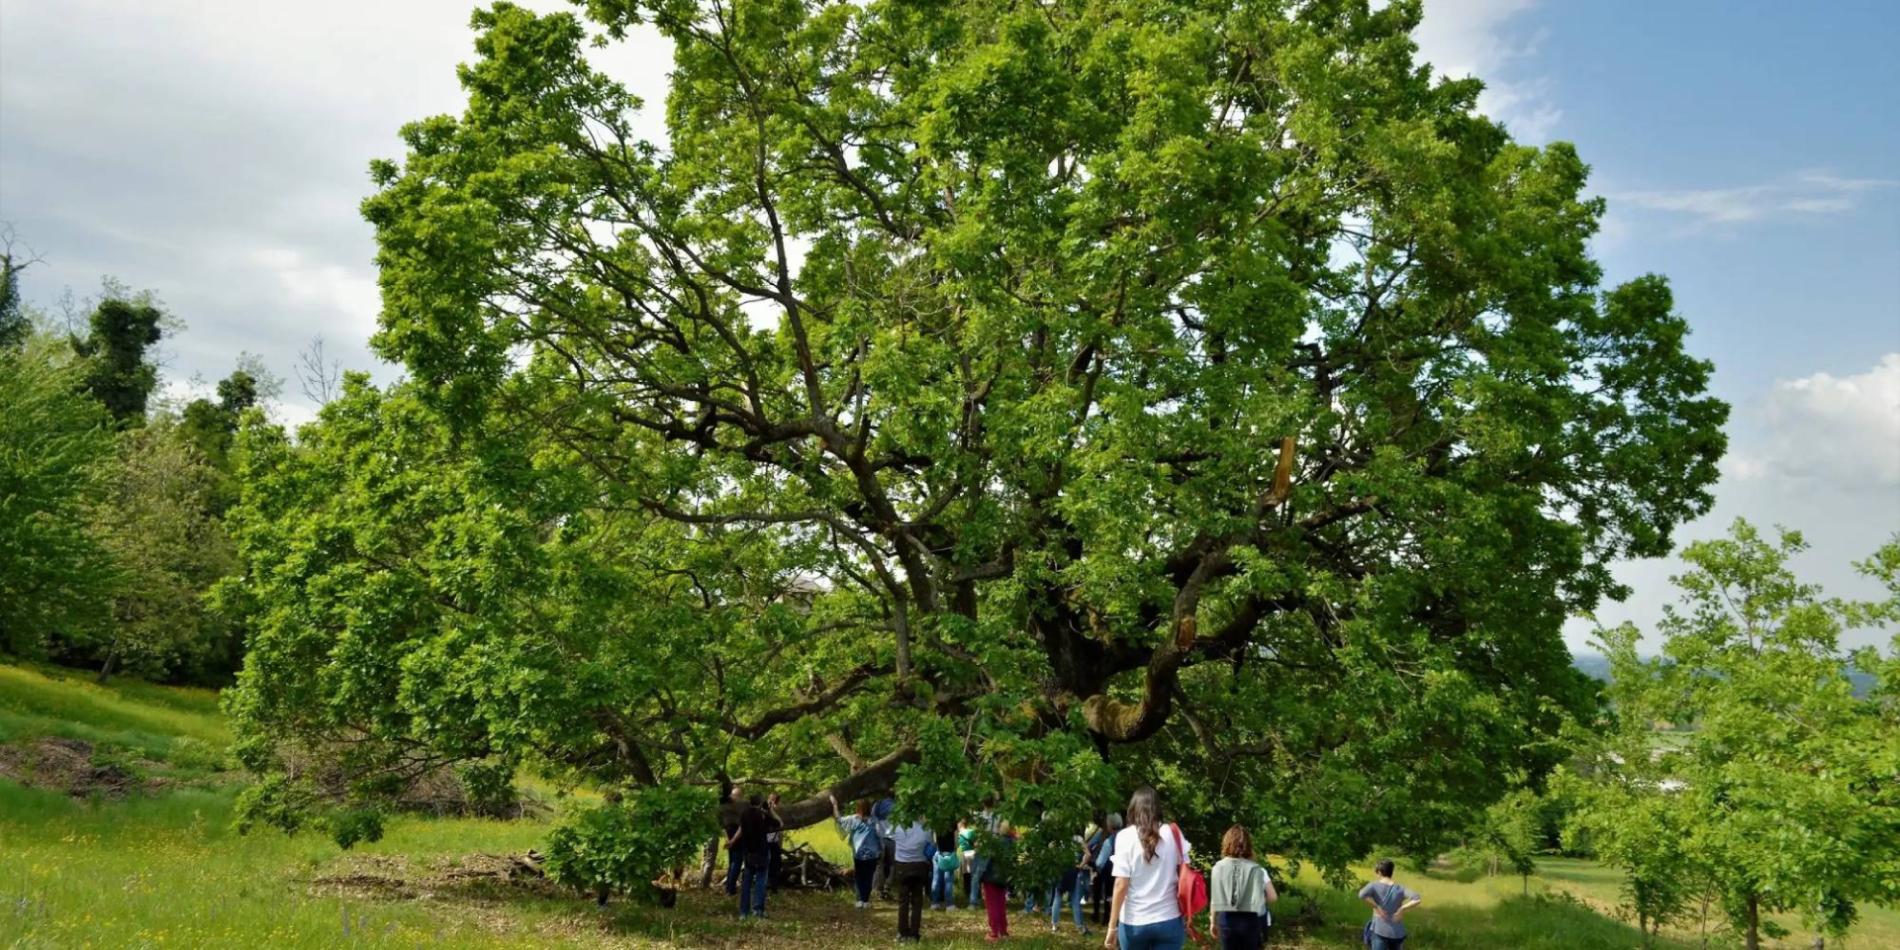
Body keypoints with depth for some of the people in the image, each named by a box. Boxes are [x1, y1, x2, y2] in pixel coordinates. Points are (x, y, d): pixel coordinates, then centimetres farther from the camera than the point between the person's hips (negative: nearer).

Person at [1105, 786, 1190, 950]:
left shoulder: (1125, 837, -5)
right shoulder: (1173, 834, 2)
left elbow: (1121, 885, -9)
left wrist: (1112, 926, -5)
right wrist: (1188, 918, 8)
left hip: (1134, 922, -1)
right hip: (1168, 921, 1)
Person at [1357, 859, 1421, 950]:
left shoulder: (1374, 886, -6)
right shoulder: (1400, 889, 1)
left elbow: (1362, 894, -27)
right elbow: (1417, 899, -15)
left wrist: (1377, 907, -16)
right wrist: (1401, 910, -8)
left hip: (1380, 932, -3)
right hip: (1397, 933, 3)